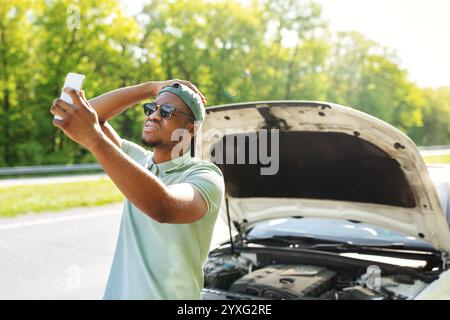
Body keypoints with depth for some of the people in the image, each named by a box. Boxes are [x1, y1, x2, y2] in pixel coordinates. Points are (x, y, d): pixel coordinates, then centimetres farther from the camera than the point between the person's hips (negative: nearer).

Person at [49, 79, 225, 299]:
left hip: (171, 294, -5)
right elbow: (90, 113, 0)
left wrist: (93, 139, -39)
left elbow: (164, 208, -37)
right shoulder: (136, 159, 4)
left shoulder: (205, 176, -17)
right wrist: (151, 88, -8)